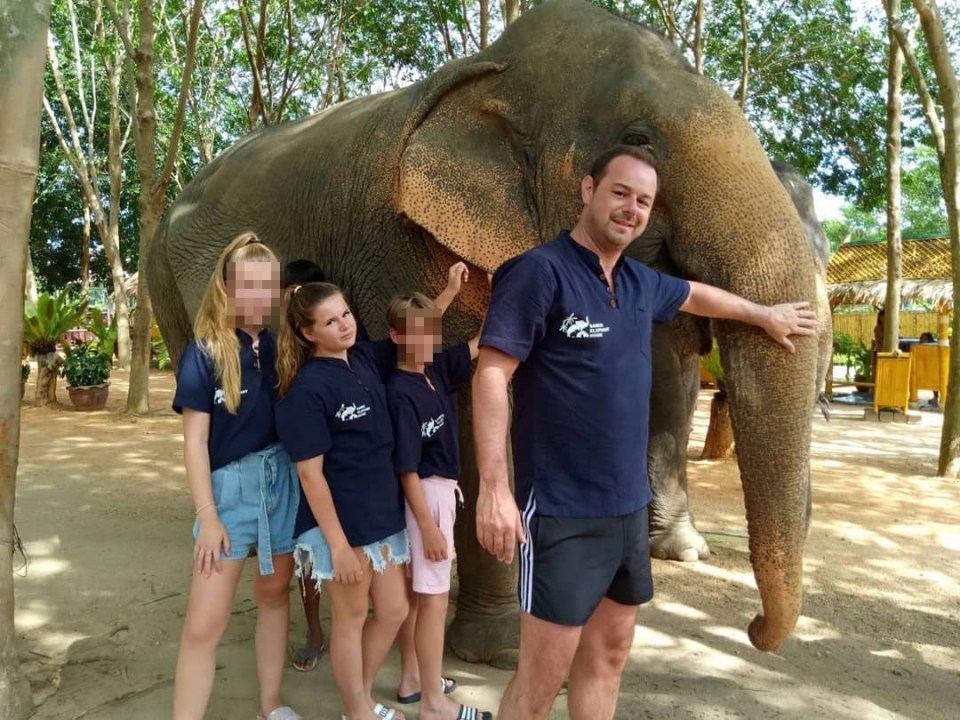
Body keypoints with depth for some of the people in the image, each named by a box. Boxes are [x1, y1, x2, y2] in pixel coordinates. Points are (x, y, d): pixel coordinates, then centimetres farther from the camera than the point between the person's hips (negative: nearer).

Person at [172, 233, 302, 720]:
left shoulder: (280, 347, 1)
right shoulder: (204, 353, -9)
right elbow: (194, 440, -9)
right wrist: (207, 516, -12)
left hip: (284, 479, 4)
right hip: (230, 485, -4)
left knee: (274, 593, 17)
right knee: (204, 624, -2)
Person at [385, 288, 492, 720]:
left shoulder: (437, 371, 2)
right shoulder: (400, 393, -20)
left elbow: (481, 342, 8)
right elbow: (407, 469, -20)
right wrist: (428, 527, -19)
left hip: (441, 490, 9)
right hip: (425, 495, -9)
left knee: (416, 592, 18)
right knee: (433, 598, 0)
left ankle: (412, 679, 32)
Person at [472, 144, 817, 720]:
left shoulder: (641, 283, 10)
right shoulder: (539, 271, -13)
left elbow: (697, 295, 32)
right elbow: (491, 375, -17)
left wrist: (766, 316, 44)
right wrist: (495, 489, -24)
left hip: (629, 505, 8)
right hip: (563, 510, -7)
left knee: (608, 654, 18)